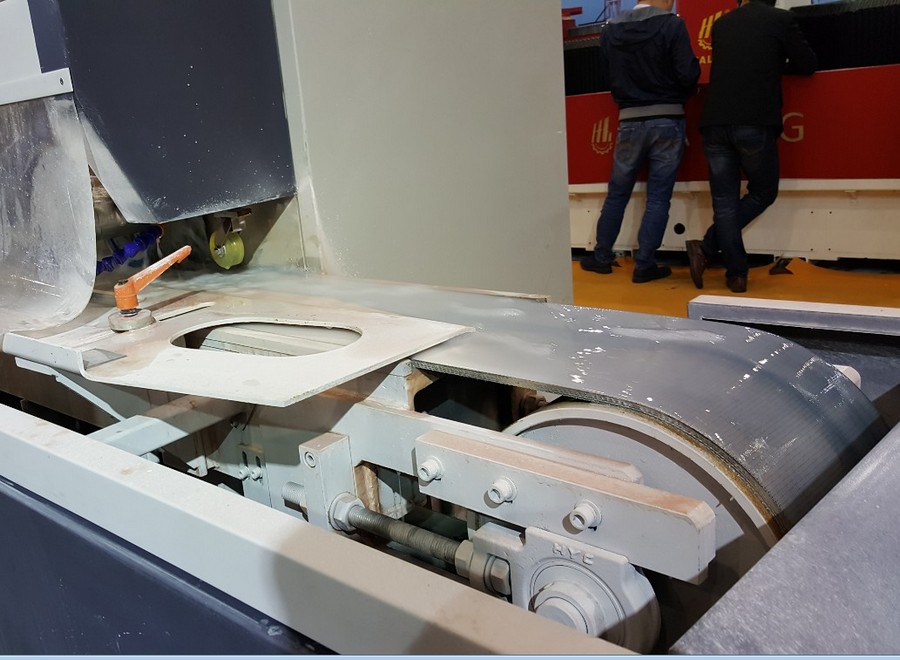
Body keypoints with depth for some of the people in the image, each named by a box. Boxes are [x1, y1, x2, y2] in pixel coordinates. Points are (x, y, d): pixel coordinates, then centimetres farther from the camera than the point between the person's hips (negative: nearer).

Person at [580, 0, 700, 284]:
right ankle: (644, 265, 2)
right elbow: (688, 75, -12)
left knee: (617, 194, 14)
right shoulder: (671, 25, -8)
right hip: (667, 120, -3)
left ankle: (601, 257, 21)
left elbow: (606, 76, 6)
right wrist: (676, 96, 9)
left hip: (630, 121, 3)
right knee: (658, 198, 2)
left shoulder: (610, 30, 3)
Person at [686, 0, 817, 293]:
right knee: (763, 192, 13)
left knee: (725, 201, 7)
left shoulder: (722, 24, 17)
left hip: (715, 124, 3)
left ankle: (737, 274, 1)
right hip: (755, 124, -3)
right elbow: (808, 64, 13)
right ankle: (707, 248, -1)